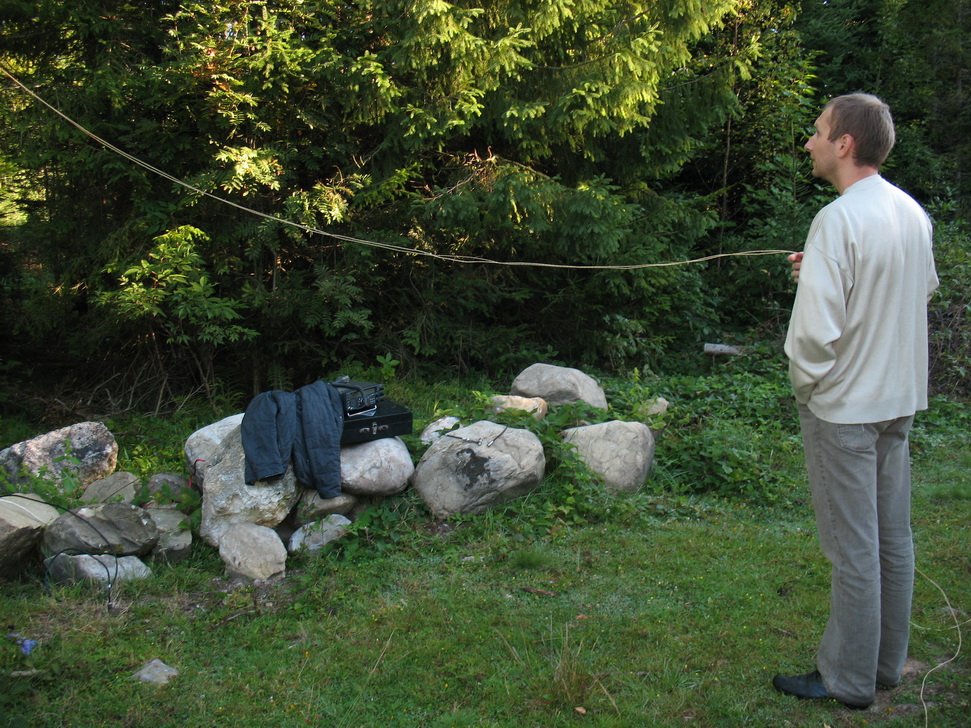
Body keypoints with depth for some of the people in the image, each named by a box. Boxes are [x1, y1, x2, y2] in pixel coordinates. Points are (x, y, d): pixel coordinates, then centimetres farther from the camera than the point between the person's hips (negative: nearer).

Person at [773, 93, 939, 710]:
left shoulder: (839, 220, -21)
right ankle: (887, 663, 30)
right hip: (899, 398, 8)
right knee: (893, 538, 16)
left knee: (854, 548, 2)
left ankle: (848, 680, 15)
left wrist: (806, 382, -6)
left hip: (844, 405, -8)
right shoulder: (912, 213, 4)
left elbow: (817, 328, -26)